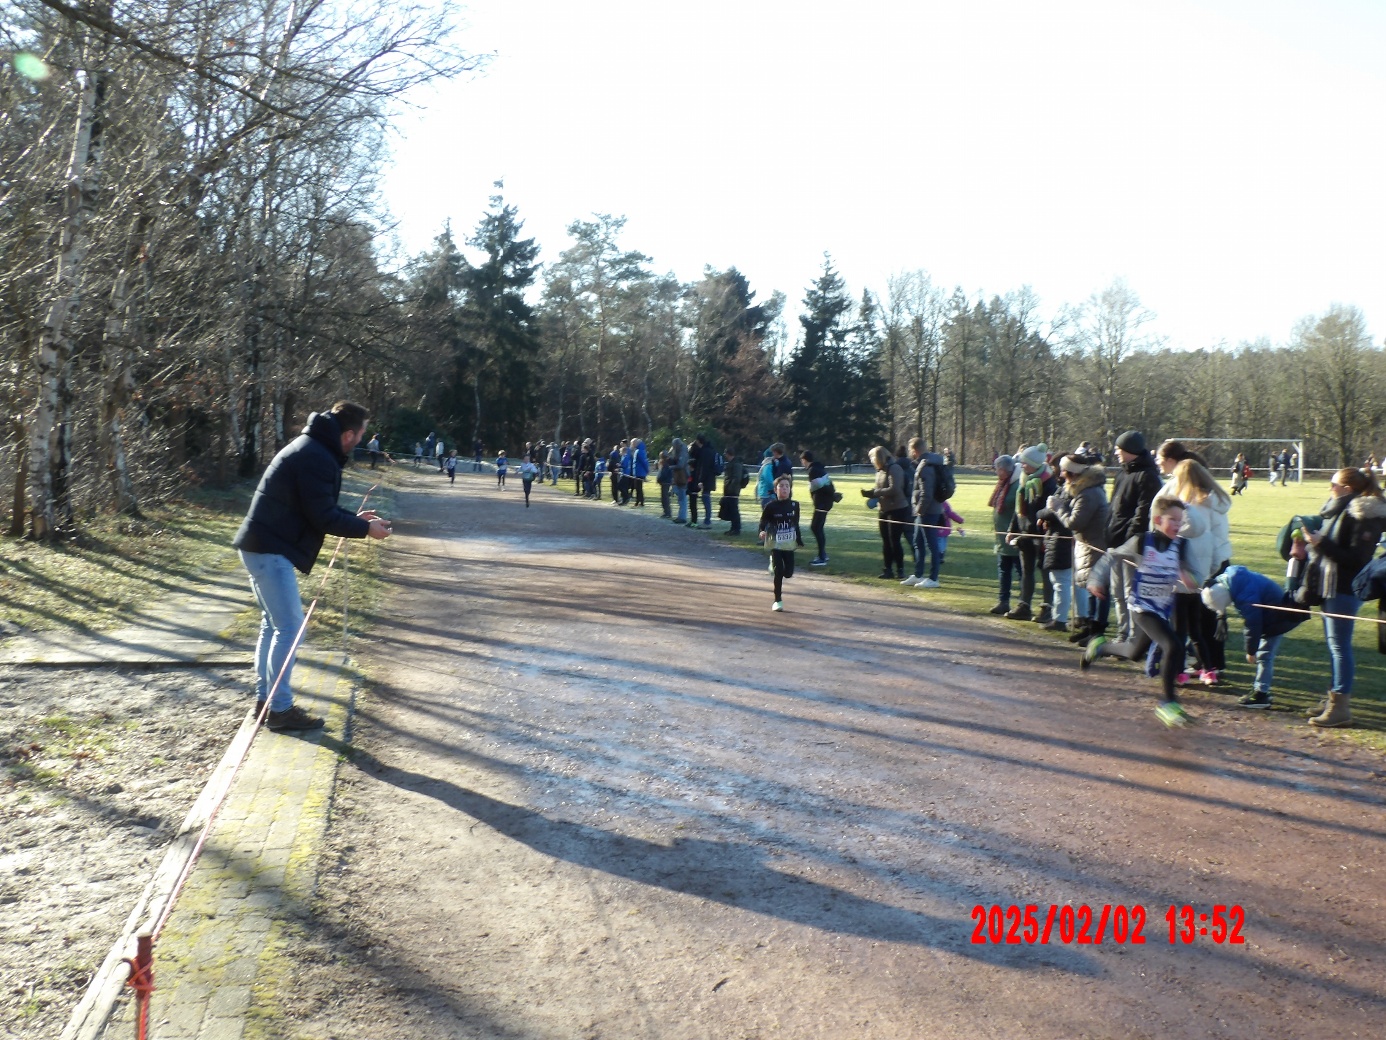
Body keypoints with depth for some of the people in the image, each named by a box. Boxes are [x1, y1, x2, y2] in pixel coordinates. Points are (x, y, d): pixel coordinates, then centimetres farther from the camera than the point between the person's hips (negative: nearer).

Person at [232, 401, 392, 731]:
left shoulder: (311, 448, 14)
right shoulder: (317, 458, -19)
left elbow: (317, 507, 22)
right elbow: (323, 518, -20)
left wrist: (355, 517, 17)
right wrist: (365, 528, -8)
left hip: (261, 547, 11)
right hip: (271, 551, -11)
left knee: (273, 624, 17)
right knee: (290, 627, -6)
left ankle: (264, 699, 25)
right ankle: (280, 709, 1)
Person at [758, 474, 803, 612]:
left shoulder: (794, 505, -1)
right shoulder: (771, 507, -9)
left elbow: (796, 524, 9)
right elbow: (763, 522, -5)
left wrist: (799, 539, 11)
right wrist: (762, 532, -24)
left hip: (789, 544, 3)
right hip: (776, 544, -3)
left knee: (789, 573, 1)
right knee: (779, 572, -7)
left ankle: (774, 565, 36)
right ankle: (778, 600, 8)